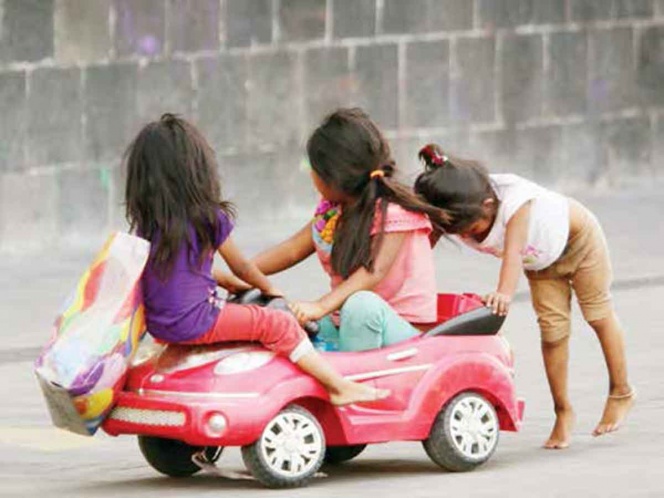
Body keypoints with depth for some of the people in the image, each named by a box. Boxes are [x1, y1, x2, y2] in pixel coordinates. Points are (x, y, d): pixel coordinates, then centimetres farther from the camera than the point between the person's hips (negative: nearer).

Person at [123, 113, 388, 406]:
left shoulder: (144, 222, 7)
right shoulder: (209, 217, -8)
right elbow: (241, 267, 7)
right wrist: (269, 288, 26)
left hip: (156, 324, 7)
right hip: (195, 324, -7)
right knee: (280, 325, -2)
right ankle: (339, 387, -6)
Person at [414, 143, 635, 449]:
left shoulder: (514, 200, -45)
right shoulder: (458, 216, -30)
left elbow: (513, 251, -57)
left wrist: (505, 292, -72)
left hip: (578, 237, -4)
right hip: (540, 260, 5)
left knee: (599, 314, 9)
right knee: (552, 329, -3)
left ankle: (621, 393, 27)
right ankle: (563, 412, 9)